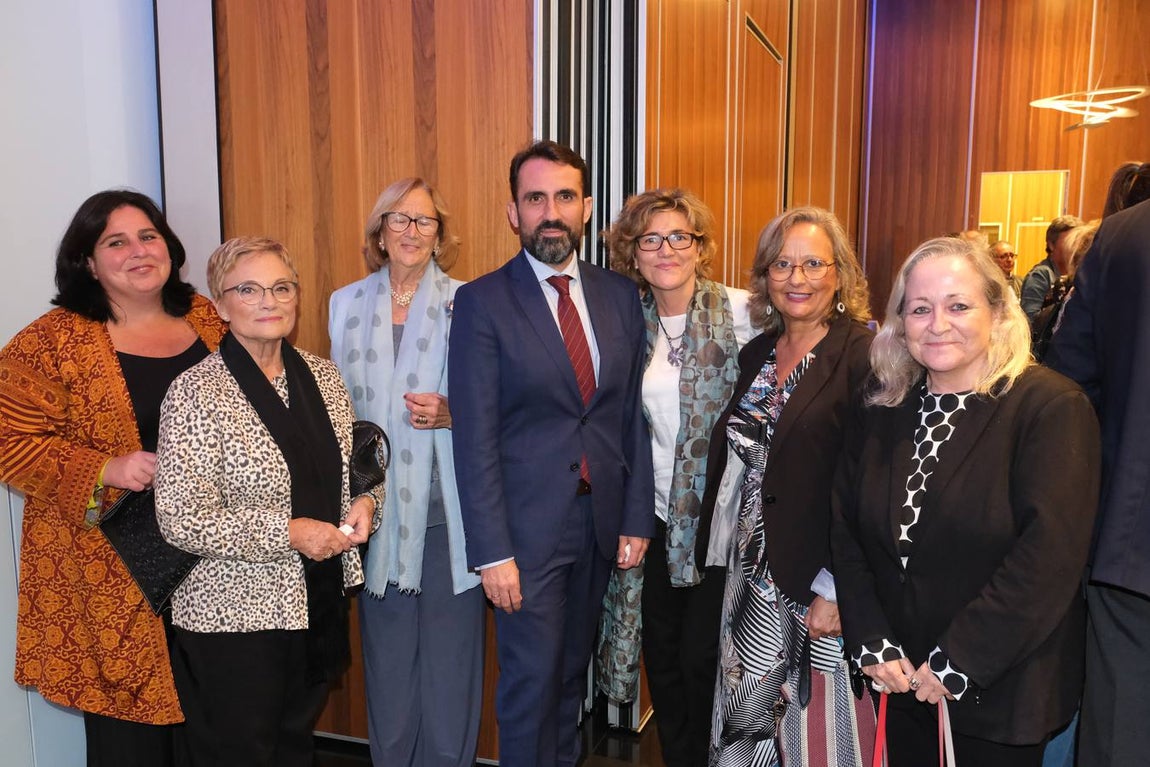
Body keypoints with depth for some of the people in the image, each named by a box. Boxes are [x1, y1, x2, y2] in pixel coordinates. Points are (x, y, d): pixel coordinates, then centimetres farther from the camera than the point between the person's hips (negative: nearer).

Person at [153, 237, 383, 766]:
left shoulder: (321, 375, 3)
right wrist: (289, 532, -22)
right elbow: (181, 520, -19)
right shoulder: (196, 393, -15)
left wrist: (365, 501, -5)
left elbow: (351, 462, 16)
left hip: (320, 603, 6)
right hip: (235, 617, -5)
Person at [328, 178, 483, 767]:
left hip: (449, 511, -3)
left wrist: (451, 413, -18)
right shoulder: (346, 304, 8)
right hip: (379, 511, 3)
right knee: (387, 657, 13)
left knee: (451, 652, 5)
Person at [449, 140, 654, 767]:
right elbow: (475, 439, -12)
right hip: (527, 524, -4)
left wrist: (637, 520, 4)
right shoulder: (482, 302, -9)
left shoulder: (621, 295, 4)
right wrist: (492, 552, -14)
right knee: (531, 681, 5)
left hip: (602, 521, 4)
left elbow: (634, 414, 6)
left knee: (573, 671, 20)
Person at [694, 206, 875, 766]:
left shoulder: (865, 356, -12)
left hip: (822, 586, -6)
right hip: (754, 577, 6)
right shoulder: (755, 354, 9)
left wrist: (837, 588, -17)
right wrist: (717, 561, 11)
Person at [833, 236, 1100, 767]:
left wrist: (959, 661, -20)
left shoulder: (1052, 408, -13)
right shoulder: (884, 413, 2)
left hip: (999, 694, -4)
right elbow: (845, 530, 1)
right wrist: (871, 643, -8)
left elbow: (1050, 552, -21)